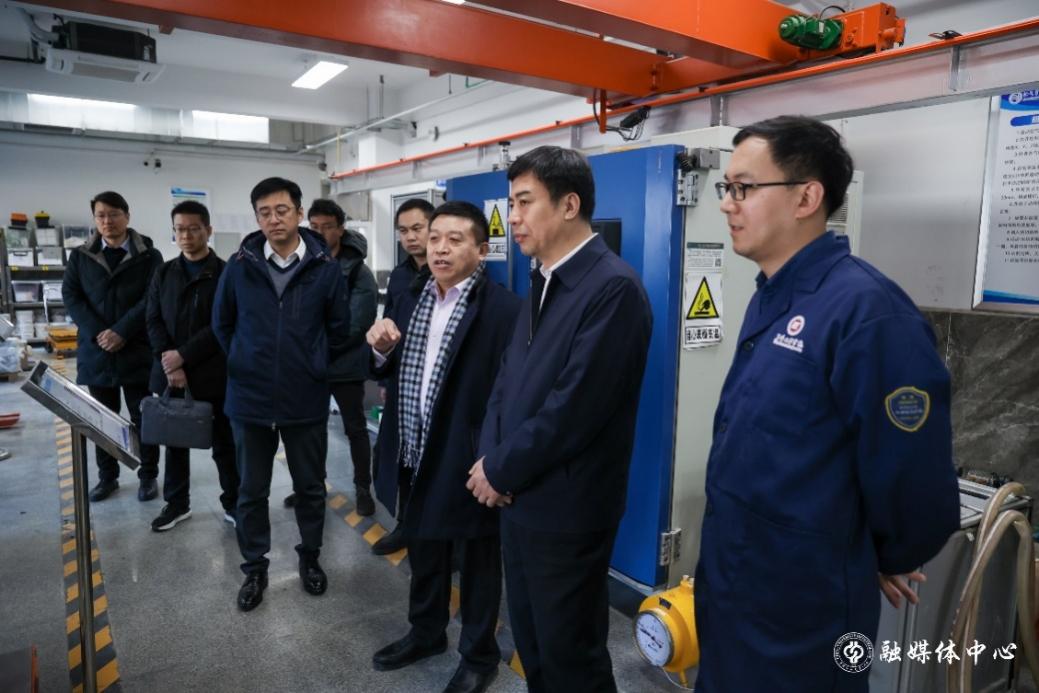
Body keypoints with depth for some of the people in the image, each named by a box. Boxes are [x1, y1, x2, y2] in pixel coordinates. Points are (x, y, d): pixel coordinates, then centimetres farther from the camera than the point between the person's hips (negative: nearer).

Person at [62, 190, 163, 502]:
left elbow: (153, 299, -8)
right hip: (96, 350, 3)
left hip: (137, 351, -3)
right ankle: (107, 476, 24)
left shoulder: (149, 256, 0)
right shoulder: (80, 256, 10)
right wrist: (96, 332, -11)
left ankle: (148, 476, 16)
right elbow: (70, 295, 2)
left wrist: (121, 332, -15)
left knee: (144, 418, 4)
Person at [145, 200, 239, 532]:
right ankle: (177, 503, 28)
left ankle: (233, 503, 18)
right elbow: (153, 321, 5)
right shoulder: (164, 273, 10)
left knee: (224, 443, 5)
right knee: (174, 441, 14)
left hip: (213, 375, -4)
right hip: (169, 374, 4)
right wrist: (169, 363, -9)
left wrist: (183, 355, -15)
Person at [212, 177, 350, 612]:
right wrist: (241, 364, 9)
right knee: (251, 491, 13)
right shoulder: (240, 265, -4)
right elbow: (222, 322, 10)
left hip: (306, 400, -1)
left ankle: (310, 557, 35)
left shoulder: (325, 267, -6)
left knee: (310, 487, 14)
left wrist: (313, 367, 8)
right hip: (250, 399, 1)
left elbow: (338, 328, 4)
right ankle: (255, 568, 31)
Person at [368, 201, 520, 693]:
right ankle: (426, 632, 49)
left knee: (478, 564, 14)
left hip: (468, 463, -6)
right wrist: (383, 350, -7)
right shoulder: (412, 300, 7)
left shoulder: (504, 309, -16)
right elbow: (395, 374, 14)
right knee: (423, 553, 25)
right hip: (415, 457, 7)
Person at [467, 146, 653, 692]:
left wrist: (501, 471, -13)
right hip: (519, 497, 8)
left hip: (565, 507, -8)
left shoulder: (614, 287, -20)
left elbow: (575, 406, -24)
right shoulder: (542, 281, 9)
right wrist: (489, 456, -3)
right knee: (530, 642, 23)